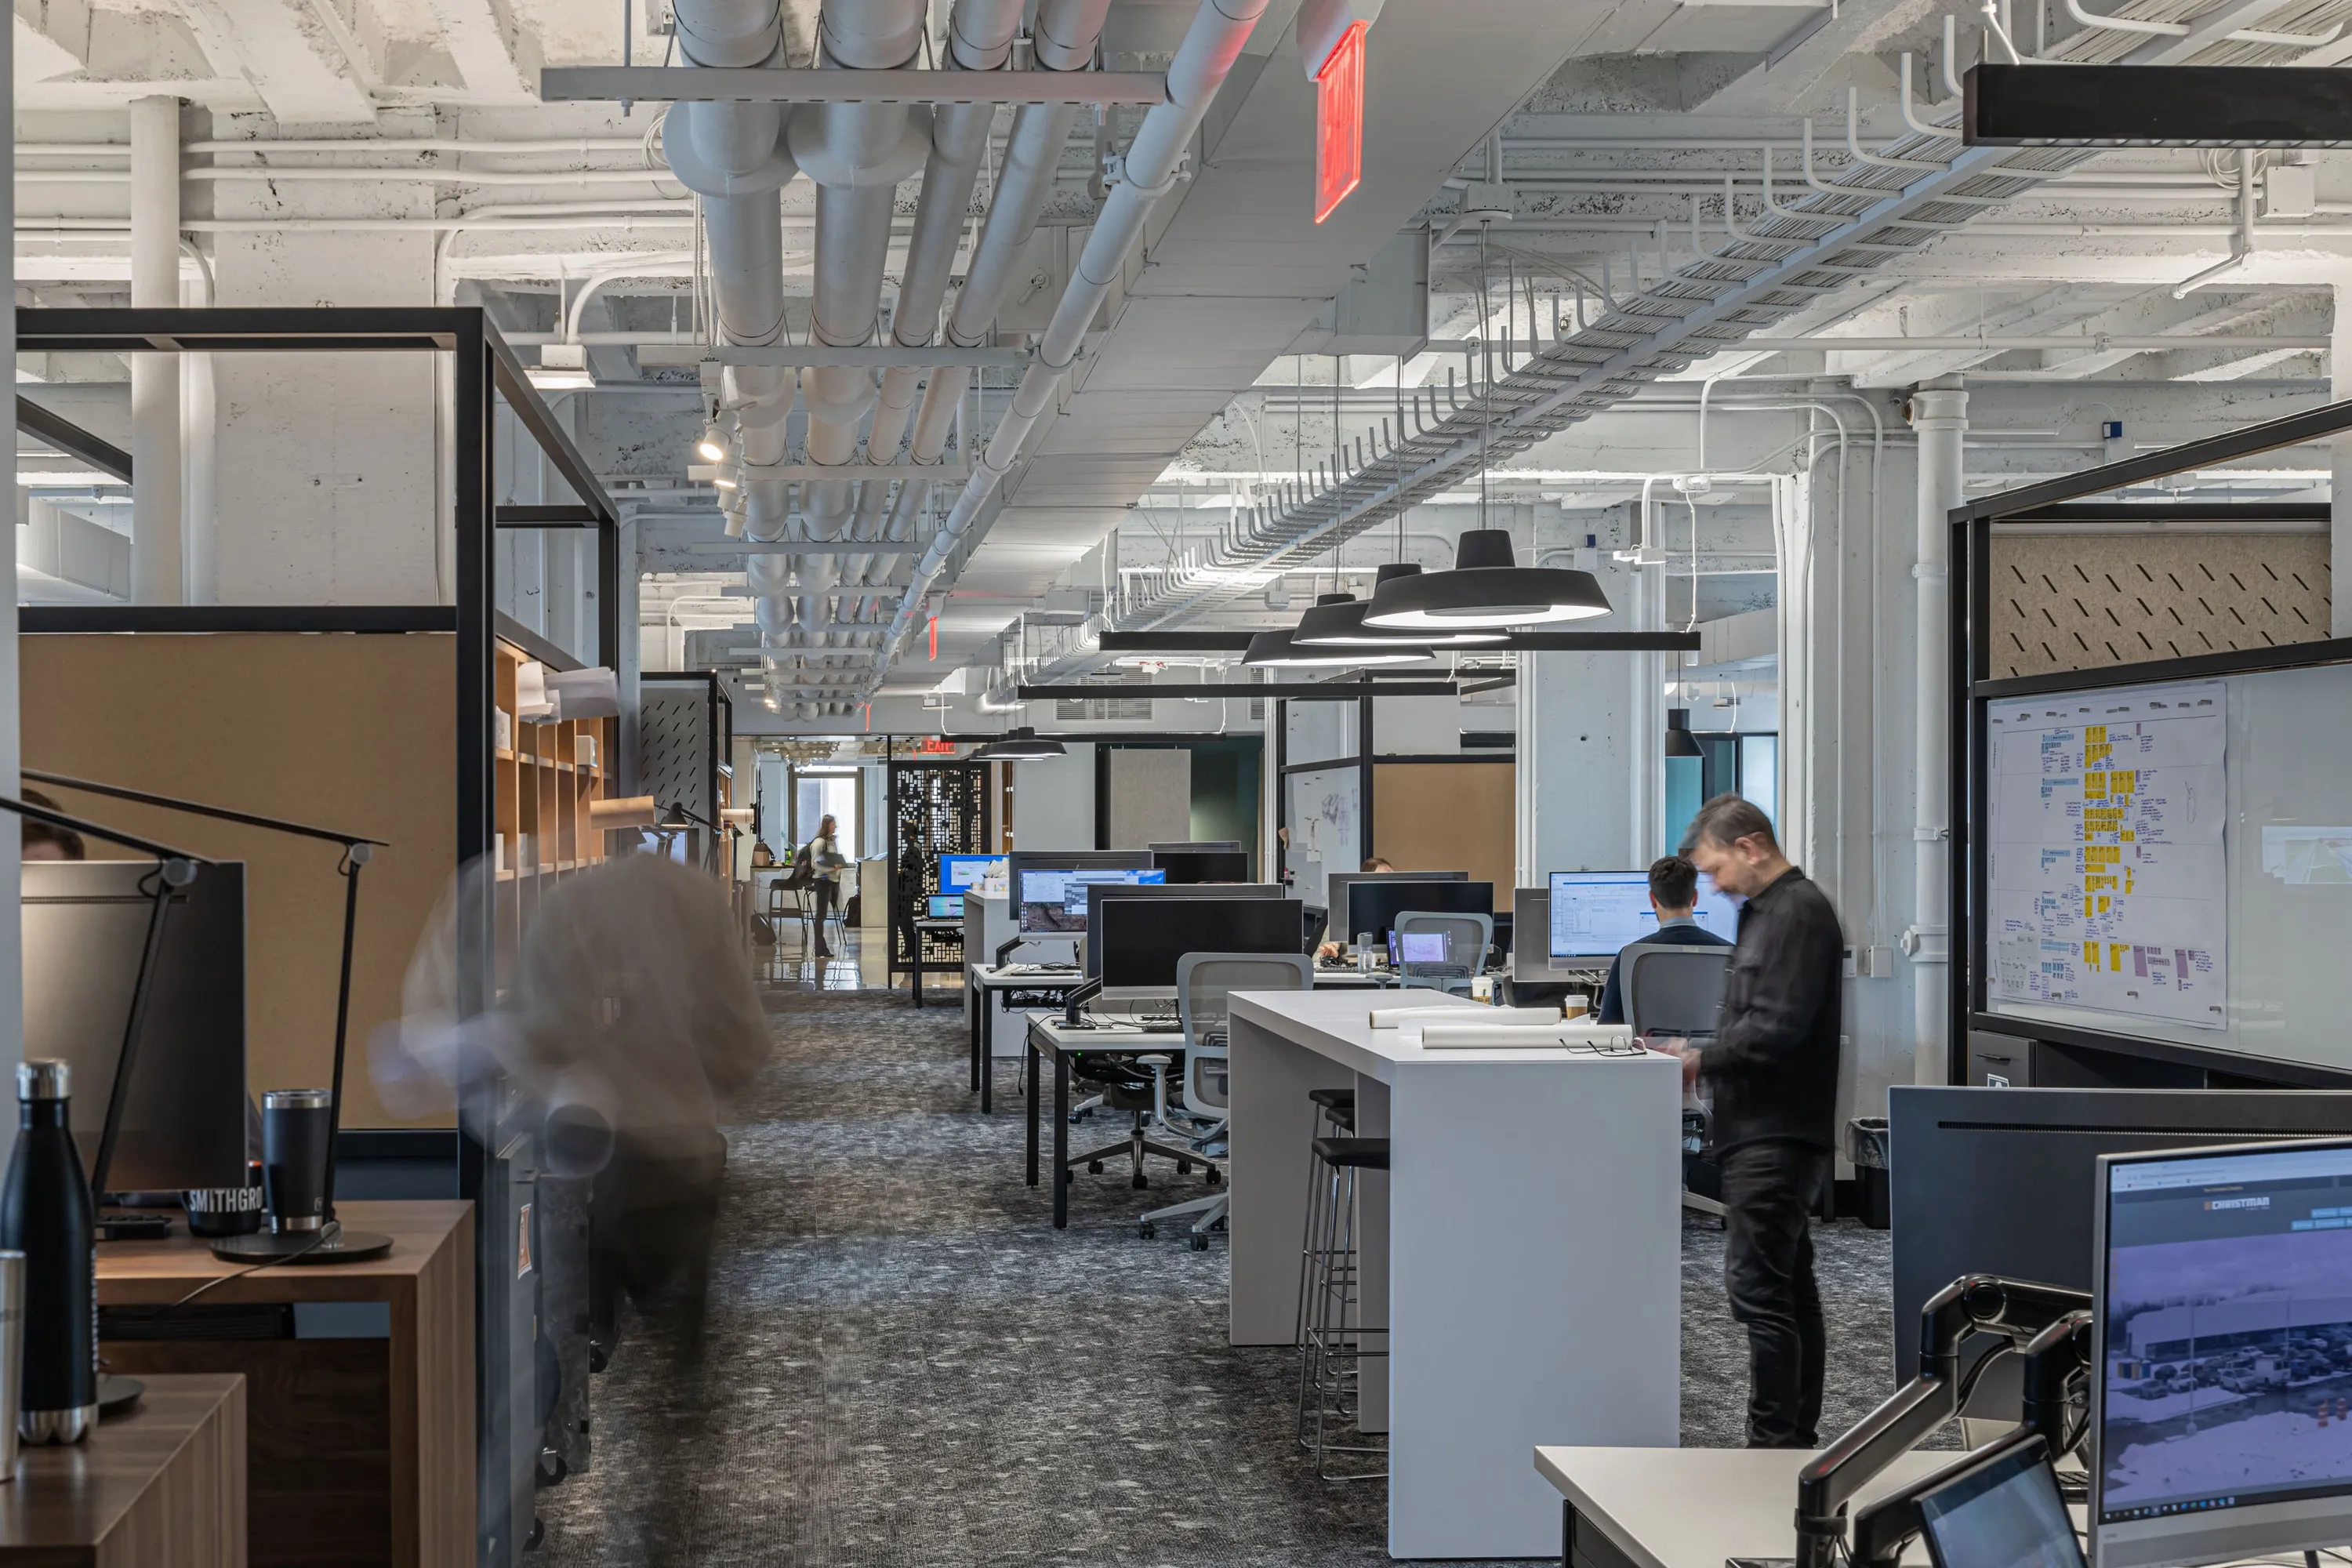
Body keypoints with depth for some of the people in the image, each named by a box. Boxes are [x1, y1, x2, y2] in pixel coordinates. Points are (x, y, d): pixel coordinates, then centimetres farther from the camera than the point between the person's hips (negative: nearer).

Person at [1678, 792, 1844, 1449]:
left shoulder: (1799, 913, -13)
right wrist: (1698, 1056, 10)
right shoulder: (1767, 911, 19)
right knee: (1791, 1289, 14)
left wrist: (1699, 1060, -13)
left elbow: (1777, 1028, -20)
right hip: (1766, 1132, 11)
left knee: (1758, 1288, -10)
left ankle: (1773, 1442, -8)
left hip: (1777, 1135, -11)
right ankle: (1798, 1439, 21)